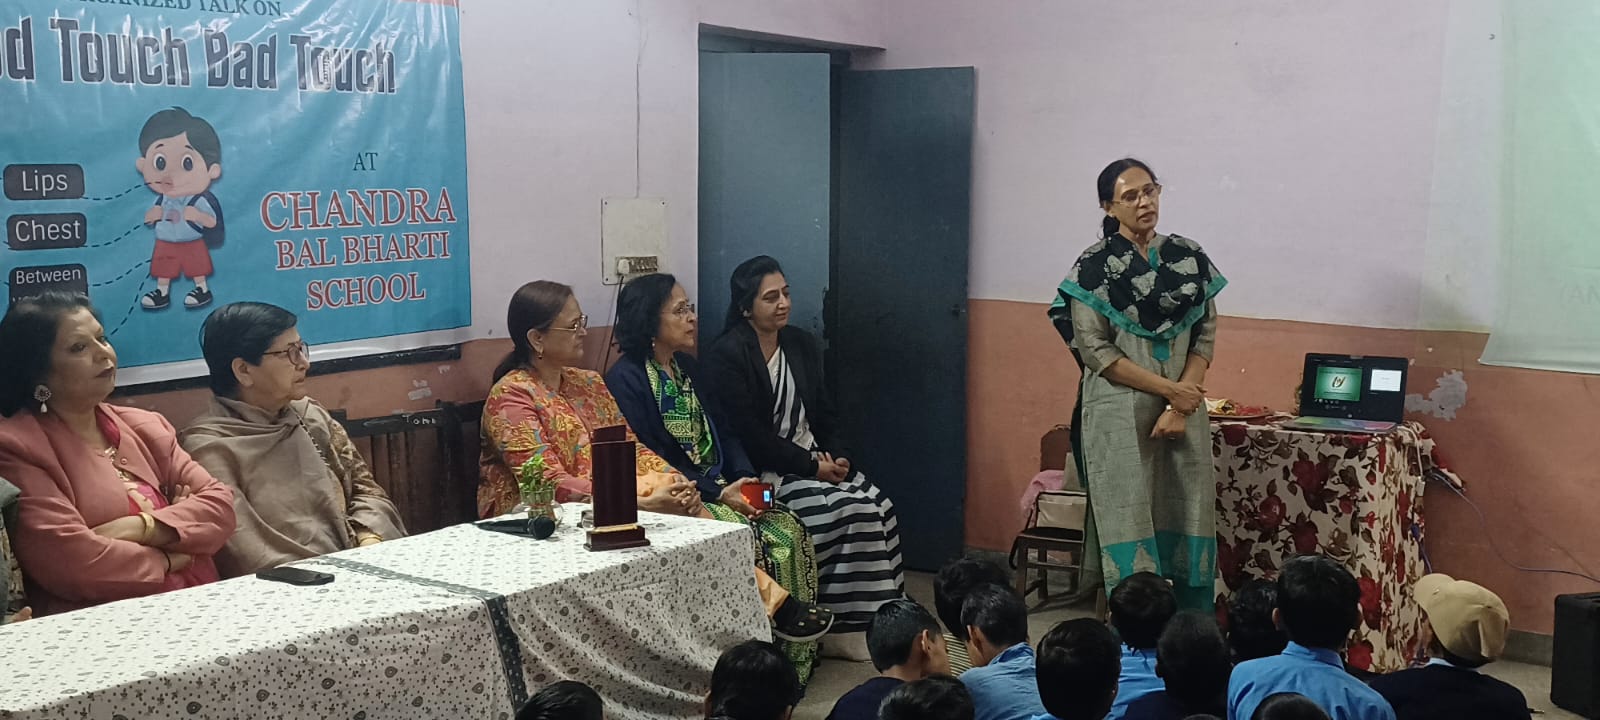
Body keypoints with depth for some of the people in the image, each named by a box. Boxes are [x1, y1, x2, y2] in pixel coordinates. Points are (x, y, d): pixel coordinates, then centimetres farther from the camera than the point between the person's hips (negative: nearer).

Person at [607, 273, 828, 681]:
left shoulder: (686, 366, 16)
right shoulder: (625, 379, -9)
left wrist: (744, 478, -4)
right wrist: (718, 493, -18)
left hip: (720, 488, 7)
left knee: (790, 531, -14)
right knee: (751, 543, -25)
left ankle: (797, 654, -10)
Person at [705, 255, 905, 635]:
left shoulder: (802, 344, 11)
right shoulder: (725, 358, -11)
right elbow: (750, 437, -15)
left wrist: (836, 457, -4)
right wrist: (813, 467, -15)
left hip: (815, 459, 7)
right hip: (767, 472, -7)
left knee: (878, 506, -17)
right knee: (852, 510, -24)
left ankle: (884, 609, -11)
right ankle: (846, 616, -13)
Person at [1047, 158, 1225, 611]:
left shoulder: (1189, 258, 8)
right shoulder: (1095, 266, -3)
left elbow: (1206, 336, 6)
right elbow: (1094, 349, -8)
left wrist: (1180, 405, -7)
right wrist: (1168, 388, -11)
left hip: (1184, 412, 4)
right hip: (1119, 415, -4)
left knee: (1185, 526, 4)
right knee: (1129, 527, -3)